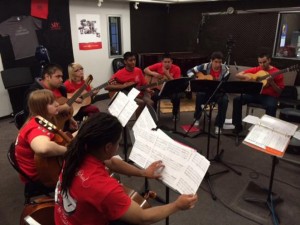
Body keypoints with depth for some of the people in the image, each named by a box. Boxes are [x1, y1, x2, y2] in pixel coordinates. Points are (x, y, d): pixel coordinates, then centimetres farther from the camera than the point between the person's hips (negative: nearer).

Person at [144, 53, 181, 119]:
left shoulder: (176, 69, -10)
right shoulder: (158, 66, -6)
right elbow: (145, 70, -3)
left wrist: (168, 75, -26)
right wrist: (154, 73, -21)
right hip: (159, 88, 1)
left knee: (176, 98, -30)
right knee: (154, 97, -31)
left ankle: (175, 115, -1)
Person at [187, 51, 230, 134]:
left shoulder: (225, 70, -10)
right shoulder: (205, 66, -10)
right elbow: (190, 71, -6)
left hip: (218, 92, 0)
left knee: (224, 100, -31)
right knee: (199, 95, -33)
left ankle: (218, 125, -16)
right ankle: (196, 118, -6)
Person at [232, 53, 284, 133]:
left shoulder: (277, 73, -3)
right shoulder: (256, 69, 7)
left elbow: (279, 91, -5)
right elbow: (238, 75, 6)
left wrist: (271, 82, -22)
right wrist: (246, 77, -14)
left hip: (269, 96, -4)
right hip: (255, 94, 4)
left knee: (271, 106, -38)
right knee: (237, 100, -17)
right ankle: (238, 126, -7)